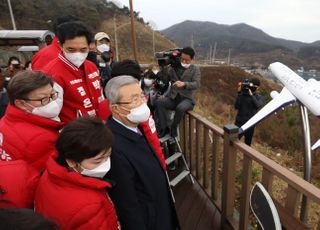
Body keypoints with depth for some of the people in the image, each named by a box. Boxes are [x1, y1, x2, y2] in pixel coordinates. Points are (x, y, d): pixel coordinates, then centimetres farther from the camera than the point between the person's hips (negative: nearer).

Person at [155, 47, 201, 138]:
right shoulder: (173, 67, 12)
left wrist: (184, 84, -27)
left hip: (187, 99, -3)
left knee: (180, 108, -36)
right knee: (159, 102, -25)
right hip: (173, 97, 3)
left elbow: (196, 84, -10)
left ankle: (173, 127, -7)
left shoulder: (195, 69, 6)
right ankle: (164, 128, -14)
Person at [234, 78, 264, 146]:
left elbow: (257, 105, -20)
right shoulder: (242, 94, -2)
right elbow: (236, 106, -13)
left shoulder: (259, 97, 1)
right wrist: (239, 93, -17)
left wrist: (251, 94, -24)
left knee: (247, 143, 14)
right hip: (239, 122, -1)